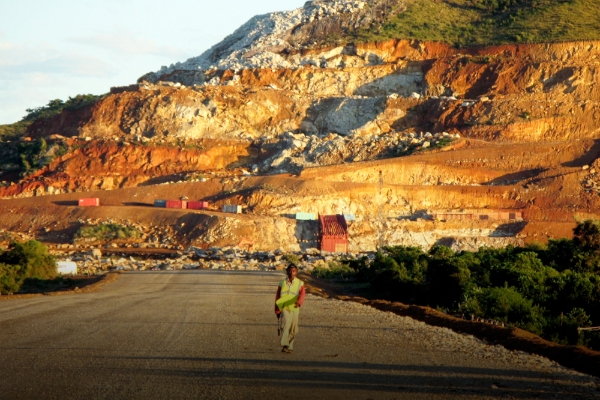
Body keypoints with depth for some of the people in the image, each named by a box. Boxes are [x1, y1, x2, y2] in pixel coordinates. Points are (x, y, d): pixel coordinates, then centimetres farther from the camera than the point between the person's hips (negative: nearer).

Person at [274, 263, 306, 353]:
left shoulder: (300, 283, 1)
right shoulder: (282, 283, 3)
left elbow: (302, 294, -17)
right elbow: (277, 297, 9)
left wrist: (299, 302, -38)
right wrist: (277, 311, 10)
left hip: (294, 309, 2)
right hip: (284, 308, -2)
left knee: (293, 329, 9)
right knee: (286, 323, -24)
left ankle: (290, 346, 28)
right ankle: (284, 346, -31)